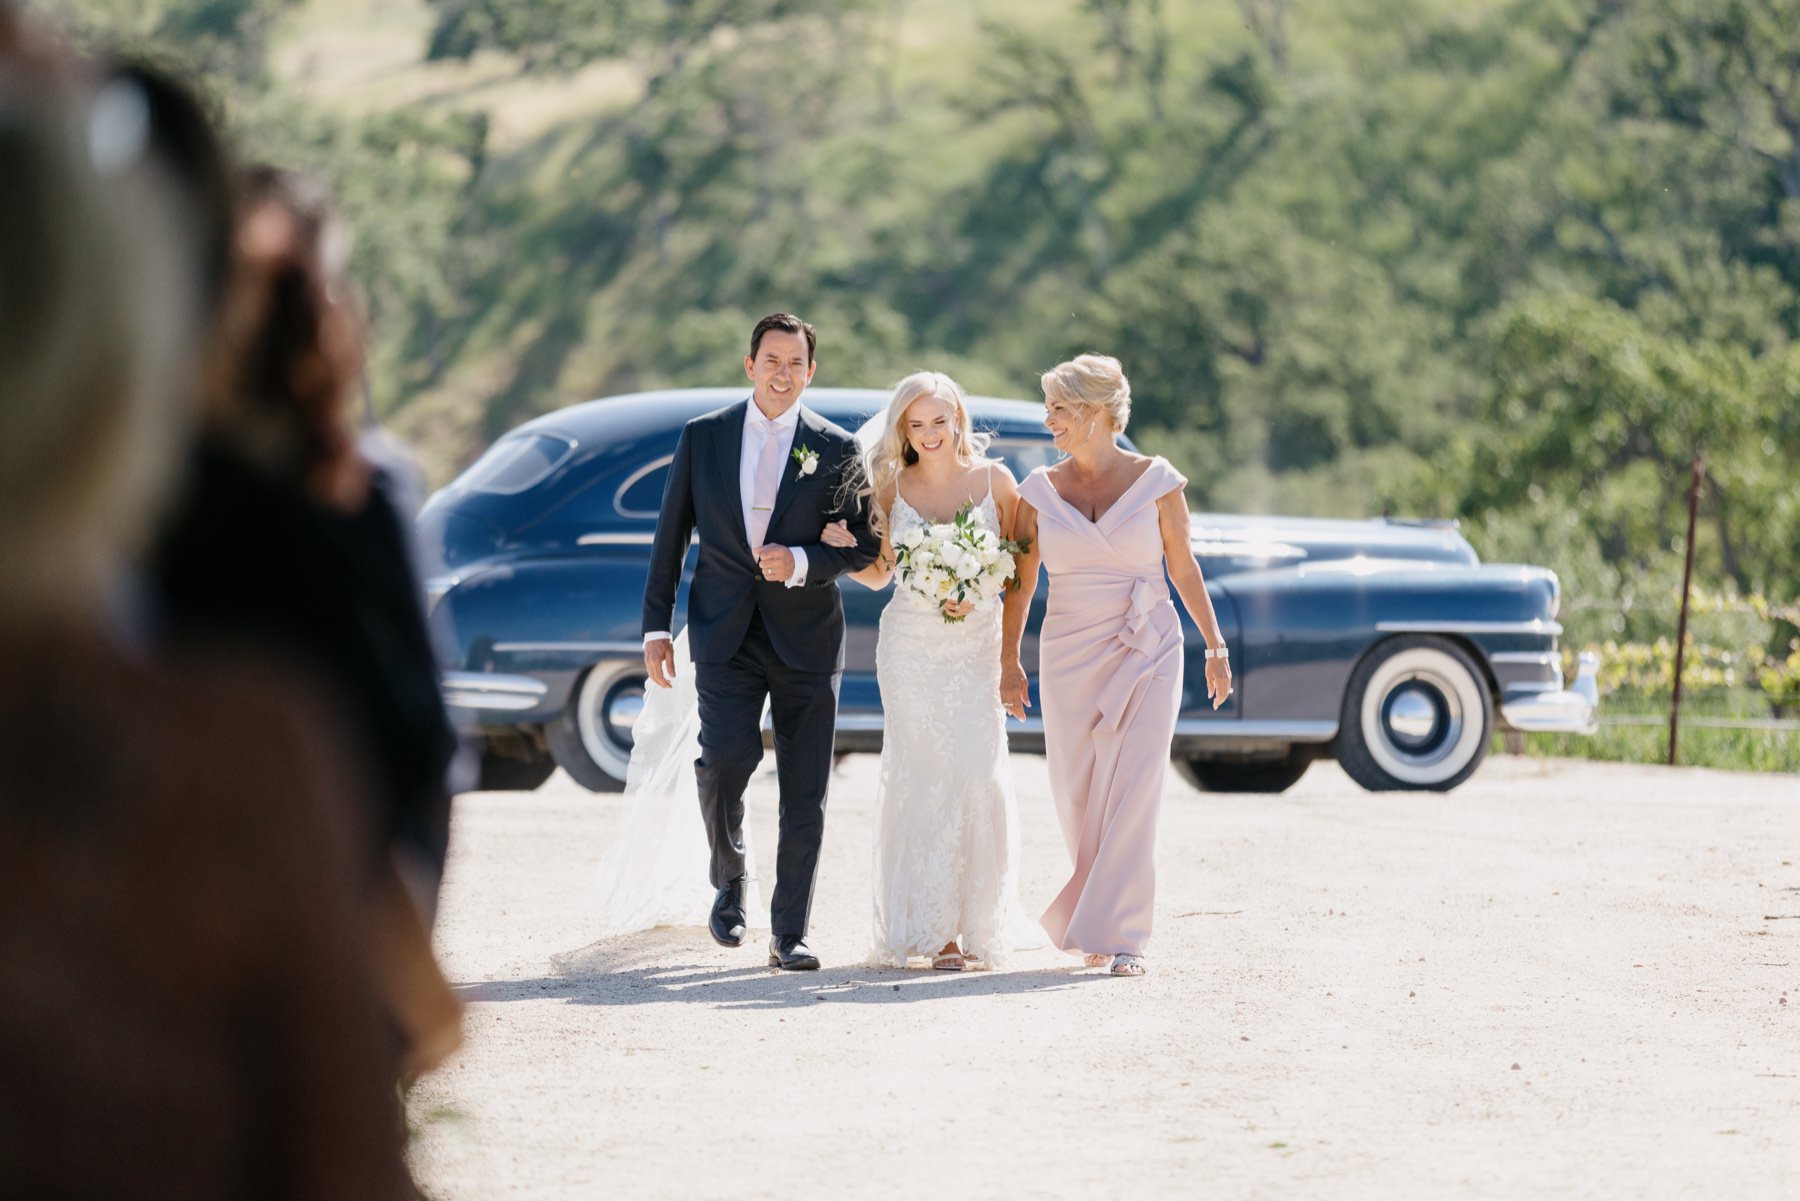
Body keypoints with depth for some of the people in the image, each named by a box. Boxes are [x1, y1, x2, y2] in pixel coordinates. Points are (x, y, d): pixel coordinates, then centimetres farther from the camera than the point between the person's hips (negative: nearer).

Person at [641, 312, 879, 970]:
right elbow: (670, 538, 10)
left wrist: (801, 562, -15)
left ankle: (789, 933, 7)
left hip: (807, 639, 0)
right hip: (726, 635, 0)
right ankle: (729, 880, 10)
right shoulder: (702, 437, 6)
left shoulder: (837, 449, 3)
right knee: (726, 757, -18)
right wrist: (656, 626, 5)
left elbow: (862, 546, 3)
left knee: (805, 791, -1)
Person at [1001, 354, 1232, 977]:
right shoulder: (1040, 490, 3)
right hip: (1069, 657, 2)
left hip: (1147, 651, -2)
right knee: (1077, 800, 5)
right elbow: (1021, 579, 8)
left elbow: (1183, 565, 5)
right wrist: (1009, 662, 6)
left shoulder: (1156, 481, -3)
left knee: (1133, 791, -11)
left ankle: (1121, 936, -9)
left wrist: (1215, 644, 7)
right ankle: (1092, 922, 27)